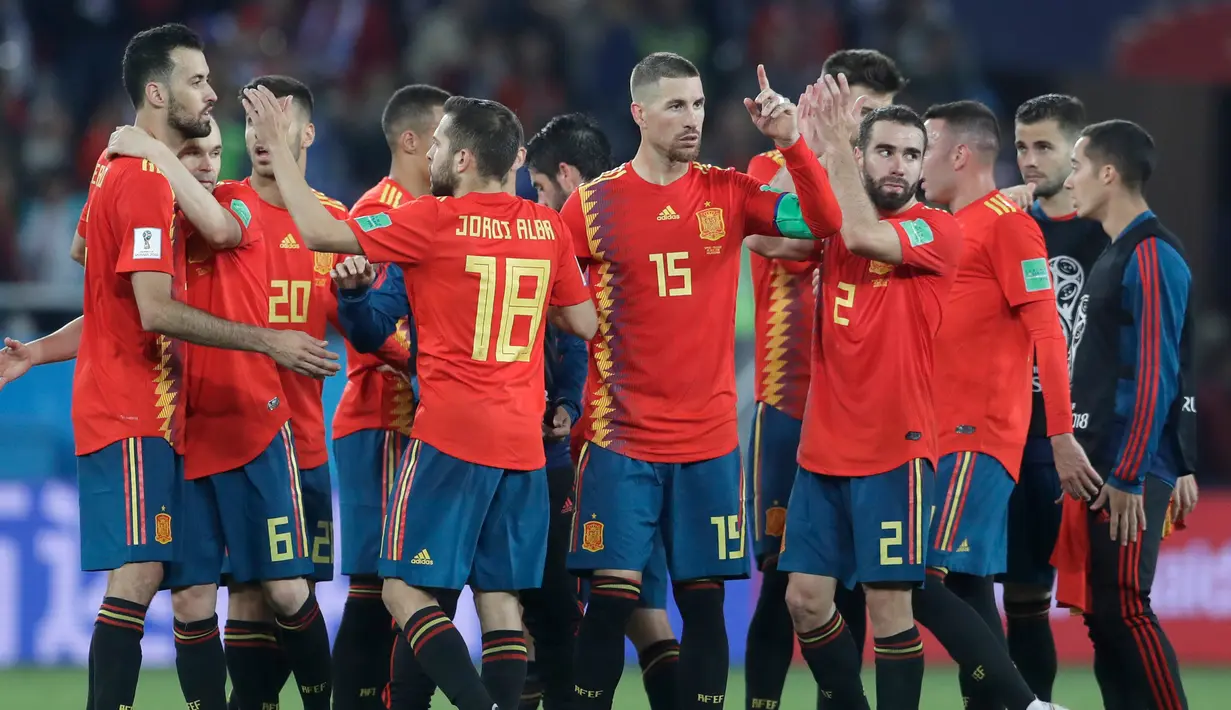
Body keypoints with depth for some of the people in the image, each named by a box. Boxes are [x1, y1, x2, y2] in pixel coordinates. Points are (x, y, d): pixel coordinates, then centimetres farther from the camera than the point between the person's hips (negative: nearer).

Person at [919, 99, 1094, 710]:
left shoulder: (1005, 221, -8)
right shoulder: (948, 228, 18)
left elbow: (1046, 331, -13)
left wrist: (1062, 434, -17)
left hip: (977, 439, -9)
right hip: (944, 434, 9)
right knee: (967, 589, 7)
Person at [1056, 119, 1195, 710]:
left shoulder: (1151, 258, -13)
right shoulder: (1114, 254, 17)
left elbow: (1156, 377, -18)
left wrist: (1128, 477, -20)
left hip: (1128, 475, -9)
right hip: (1099, 466, 9)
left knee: (1124, 611, -9)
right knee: (1101, 614, 8)